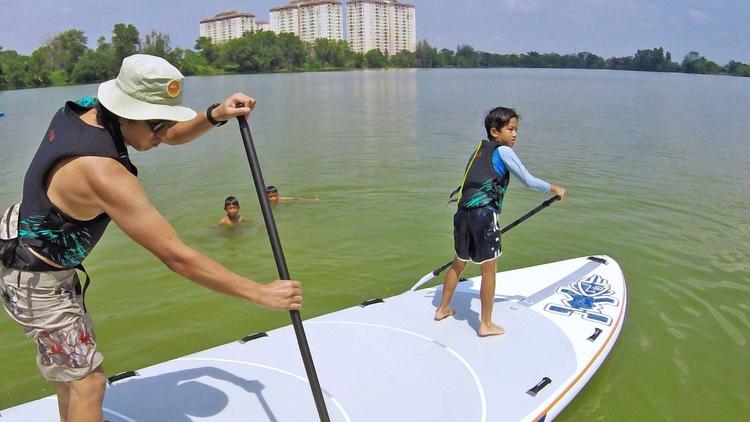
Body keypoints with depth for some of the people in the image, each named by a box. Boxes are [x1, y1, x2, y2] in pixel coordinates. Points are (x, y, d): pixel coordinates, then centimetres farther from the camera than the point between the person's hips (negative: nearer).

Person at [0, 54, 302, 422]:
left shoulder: (84, 110, -8)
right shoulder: (102, 172, -35)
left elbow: (171, 135, 5)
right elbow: (177, 257, -36)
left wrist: (215, 115, -16)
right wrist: (261, 293, -32)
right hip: (36, 281, -9)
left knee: (68, 362, 24)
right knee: (87, 381, -3)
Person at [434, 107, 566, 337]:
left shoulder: (480, 149, 21)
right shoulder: (503, 151, -1)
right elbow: (528, 181, -1)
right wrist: (554, 188, 14)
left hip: (463, 212, 8)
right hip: (484, 215, -8)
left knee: (459, 263, 23)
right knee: (488, 270, 5)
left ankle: (442, 309, 37)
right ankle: (486, 324, 16)